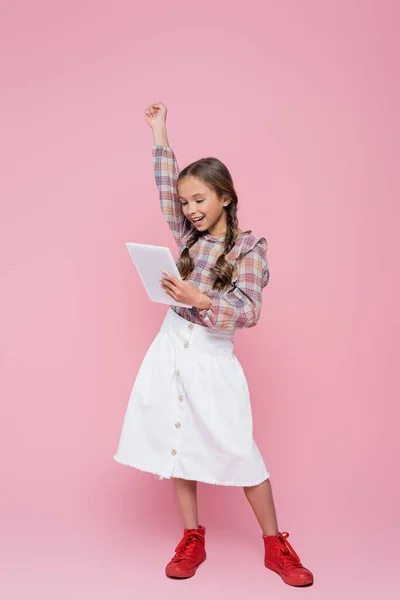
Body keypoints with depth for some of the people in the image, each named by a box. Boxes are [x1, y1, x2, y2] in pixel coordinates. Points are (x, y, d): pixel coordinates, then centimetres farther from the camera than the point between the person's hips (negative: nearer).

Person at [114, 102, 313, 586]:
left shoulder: (249, 248, -7)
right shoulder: (188, 236, 8)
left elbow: (248, 312, -16)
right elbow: (166, 188, 7)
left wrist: (198, 299, -30)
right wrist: (159, 133, 7)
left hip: (212, 361, -5)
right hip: (171, 353, 5)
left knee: (239, 452, 0)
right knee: (178, 447, 9)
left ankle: (276, 546, 16)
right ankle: (192, 541, 24)